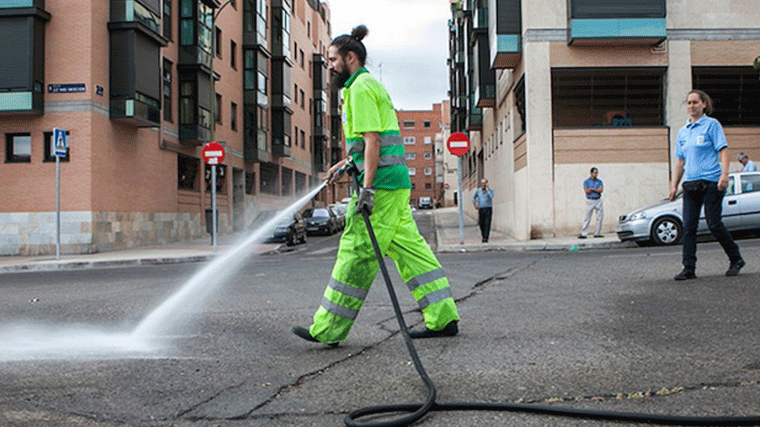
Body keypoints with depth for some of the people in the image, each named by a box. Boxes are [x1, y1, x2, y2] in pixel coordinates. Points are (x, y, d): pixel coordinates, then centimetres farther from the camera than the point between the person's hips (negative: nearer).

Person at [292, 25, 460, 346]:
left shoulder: (361, 87, -8)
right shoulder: (371, 85, 24)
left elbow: (372, 141, -17)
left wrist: (367, 188, -22)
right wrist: (344, 163, 35)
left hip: (382, 182, -10)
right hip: (396, 182, 10)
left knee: (357, 253, -7)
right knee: (410, 249, 9)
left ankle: (327, 329, -1)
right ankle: (443, 318, 10)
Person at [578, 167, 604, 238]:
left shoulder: (599, 181, 10)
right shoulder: (586, 181, 3)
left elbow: (601, 190, -6)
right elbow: (586, 191, -9)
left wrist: (592, 189, -12)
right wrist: (596, 190, -11)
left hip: (598, 201, 3)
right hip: (590, 201, -3)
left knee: (600, 217, 2)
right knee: (587, 218, -5)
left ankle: (597, 233, 11)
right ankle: (584, 233, -3)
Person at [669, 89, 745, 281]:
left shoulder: (712, 124, 0)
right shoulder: (683, 131, 17)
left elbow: (723, 151, -6)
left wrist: (724, 174, -19)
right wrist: (674, 185, 15)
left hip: (711, 182, -5)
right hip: (690, 184, 6)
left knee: (714, 225, -5)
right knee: (688, 227, -1)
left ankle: (736, 260, 15)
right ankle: (689, 269, 1)